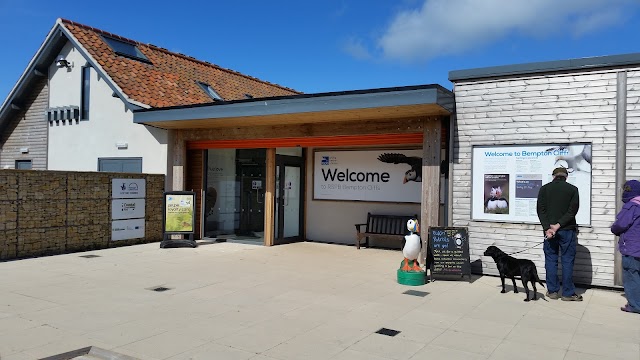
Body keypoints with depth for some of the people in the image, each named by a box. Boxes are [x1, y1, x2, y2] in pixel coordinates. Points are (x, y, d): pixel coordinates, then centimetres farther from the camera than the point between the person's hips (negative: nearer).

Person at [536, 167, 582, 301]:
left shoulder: (545, 188, 3)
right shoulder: (573, 189, -1)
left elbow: (541, 210, -6)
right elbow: (572, 210, -10)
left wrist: (547, 228, -11)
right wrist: (559, 225, -13)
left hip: (549, 230, 1)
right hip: (567, 230, -1)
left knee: (551, 260, 7)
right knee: (567, 261, 5)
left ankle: (552, 291, 11)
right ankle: (568, 293, 10)